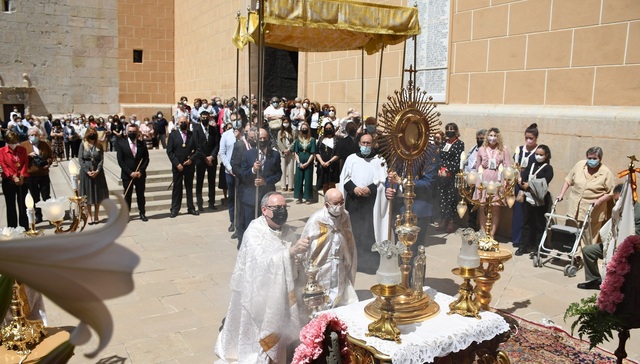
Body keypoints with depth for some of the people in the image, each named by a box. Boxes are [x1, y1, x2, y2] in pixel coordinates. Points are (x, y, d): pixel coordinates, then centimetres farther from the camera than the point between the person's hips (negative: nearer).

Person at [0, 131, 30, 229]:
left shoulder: (22, 149, 8)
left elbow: (25, 164, 2)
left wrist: (22, 176, -11)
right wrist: (13, 177, -14)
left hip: (22, 181, 2)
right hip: (8, 181, -2)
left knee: (22, 204, 6)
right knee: (10, 205, 4)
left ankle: (25, 227, 12)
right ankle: (12, 227, 10)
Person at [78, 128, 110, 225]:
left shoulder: (99, 146, 2)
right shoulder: (83, 145, 0)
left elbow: (102, 159, -1)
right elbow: (80, 159, -4)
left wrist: (97, 171, -13)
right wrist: (87, 171, -13)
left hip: (97, 172, 1)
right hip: (86, 172, -1)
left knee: (98, 194, 5)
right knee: (88, 195, 4)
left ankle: (96, 216, 16)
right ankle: (90, 216, 13)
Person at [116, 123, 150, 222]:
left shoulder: (142, 144, 3)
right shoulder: (121, 144, -2)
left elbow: (146, 159, 3)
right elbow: (120, 161, -5)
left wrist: (140, 171, -10)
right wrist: (130, 172, -13)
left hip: (140, 175, 1)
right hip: (127, 175, -1)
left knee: (140, 195, 9)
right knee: (127, 196, 5)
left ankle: (142, 213, 19)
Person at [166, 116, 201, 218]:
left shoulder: (192, 135, 4)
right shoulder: (173, 135, 1)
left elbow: (198, 149, 4)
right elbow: (169, 151, -3)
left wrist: (192, 159, -11)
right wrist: (177, 164, -11)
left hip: (190, 165, 1)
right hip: (177, 166, -1)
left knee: (189, 187, 10)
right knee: (177, 188, 3)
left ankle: (191, 208, 18)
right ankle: (174, 209, 10)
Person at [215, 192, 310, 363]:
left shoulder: (287, 231, 0)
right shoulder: (253, 233, -19)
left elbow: (294, 260, 8)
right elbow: (263, 261, -34)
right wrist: (291, 251, -44)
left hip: (281, 294, 6)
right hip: (259, 295, -5)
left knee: (279, 333, 16)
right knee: (263, 338, 7)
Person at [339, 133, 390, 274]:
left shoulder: (379, 160, 4)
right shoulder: (351, 158, 9)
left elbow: (383, 180, -1)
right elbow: (344, 178, 6)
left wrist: (370, 189, -15)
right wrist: (354, 188, -11)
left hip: (371, 201, -2)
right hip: (353, 200, 2)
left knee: (369, 230, -5)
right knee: (353, 230, 4)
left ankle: (370, 261, 2)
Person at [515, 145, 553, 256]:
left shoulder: (548, 168, -1)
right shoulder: (530, 165, 13)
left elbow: (544, 183, -14)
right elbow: (523, 177, 4)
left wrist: (529, 185, -19)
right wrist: (521, 182, -17)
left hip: (540, 200, -4)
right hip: (528, 198, 4)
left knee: (539, 224, 4)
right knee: (526, 222, 8)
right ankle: (523, 246, 14)